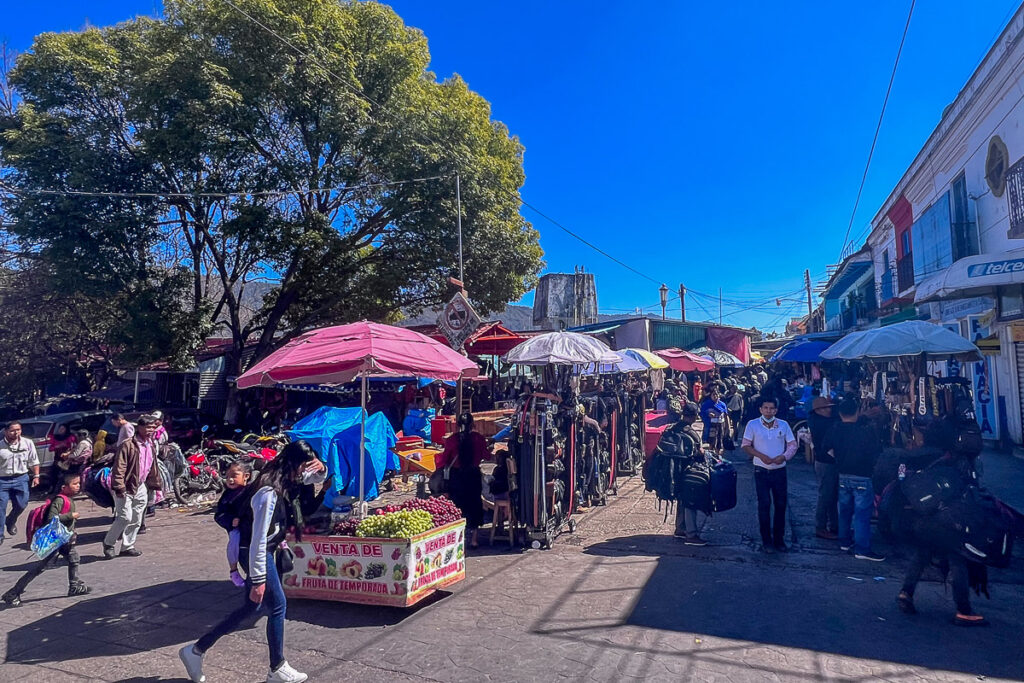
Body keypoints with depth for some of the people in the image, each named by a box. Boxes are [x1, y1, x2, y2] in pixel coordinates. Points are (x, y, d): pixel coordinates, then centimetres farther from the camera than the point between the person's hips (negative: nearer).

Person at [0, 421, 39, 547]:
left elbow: (34, 461, 7)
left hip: (21, 479, 2)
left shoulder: (28, 443, -1)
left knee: (21, 505, 7)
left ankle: (11, 521, 39)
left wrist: (36, 476, 4)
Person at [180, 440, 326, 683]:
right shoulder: (269, 492, -29)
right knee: (278, 605, 3)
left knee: (251, 607, 19)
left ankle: (196, 650, 31)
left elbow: (317, 478, 14)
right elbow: (258, 538, -27)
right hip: (254, 552, -10)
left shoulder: (287, 480, -2)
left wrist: (321, 468, -11)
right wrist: (258, 579, -22)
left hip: (269, 549, 10)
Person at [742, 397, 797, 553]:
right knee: (764, 505, 1)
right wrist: (760, 455, -16)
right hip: (761, 471, -2)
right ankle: (766, 541, 11)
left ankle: (779, 539, 21)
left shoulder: (783, 425, 1)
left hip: (779, 470, 2)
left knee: (781, 504, 7)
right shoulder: (752, 424, -4)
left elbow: (793, 445, 4)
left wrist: (784, 456, -14)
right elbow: (745, 445, -2)